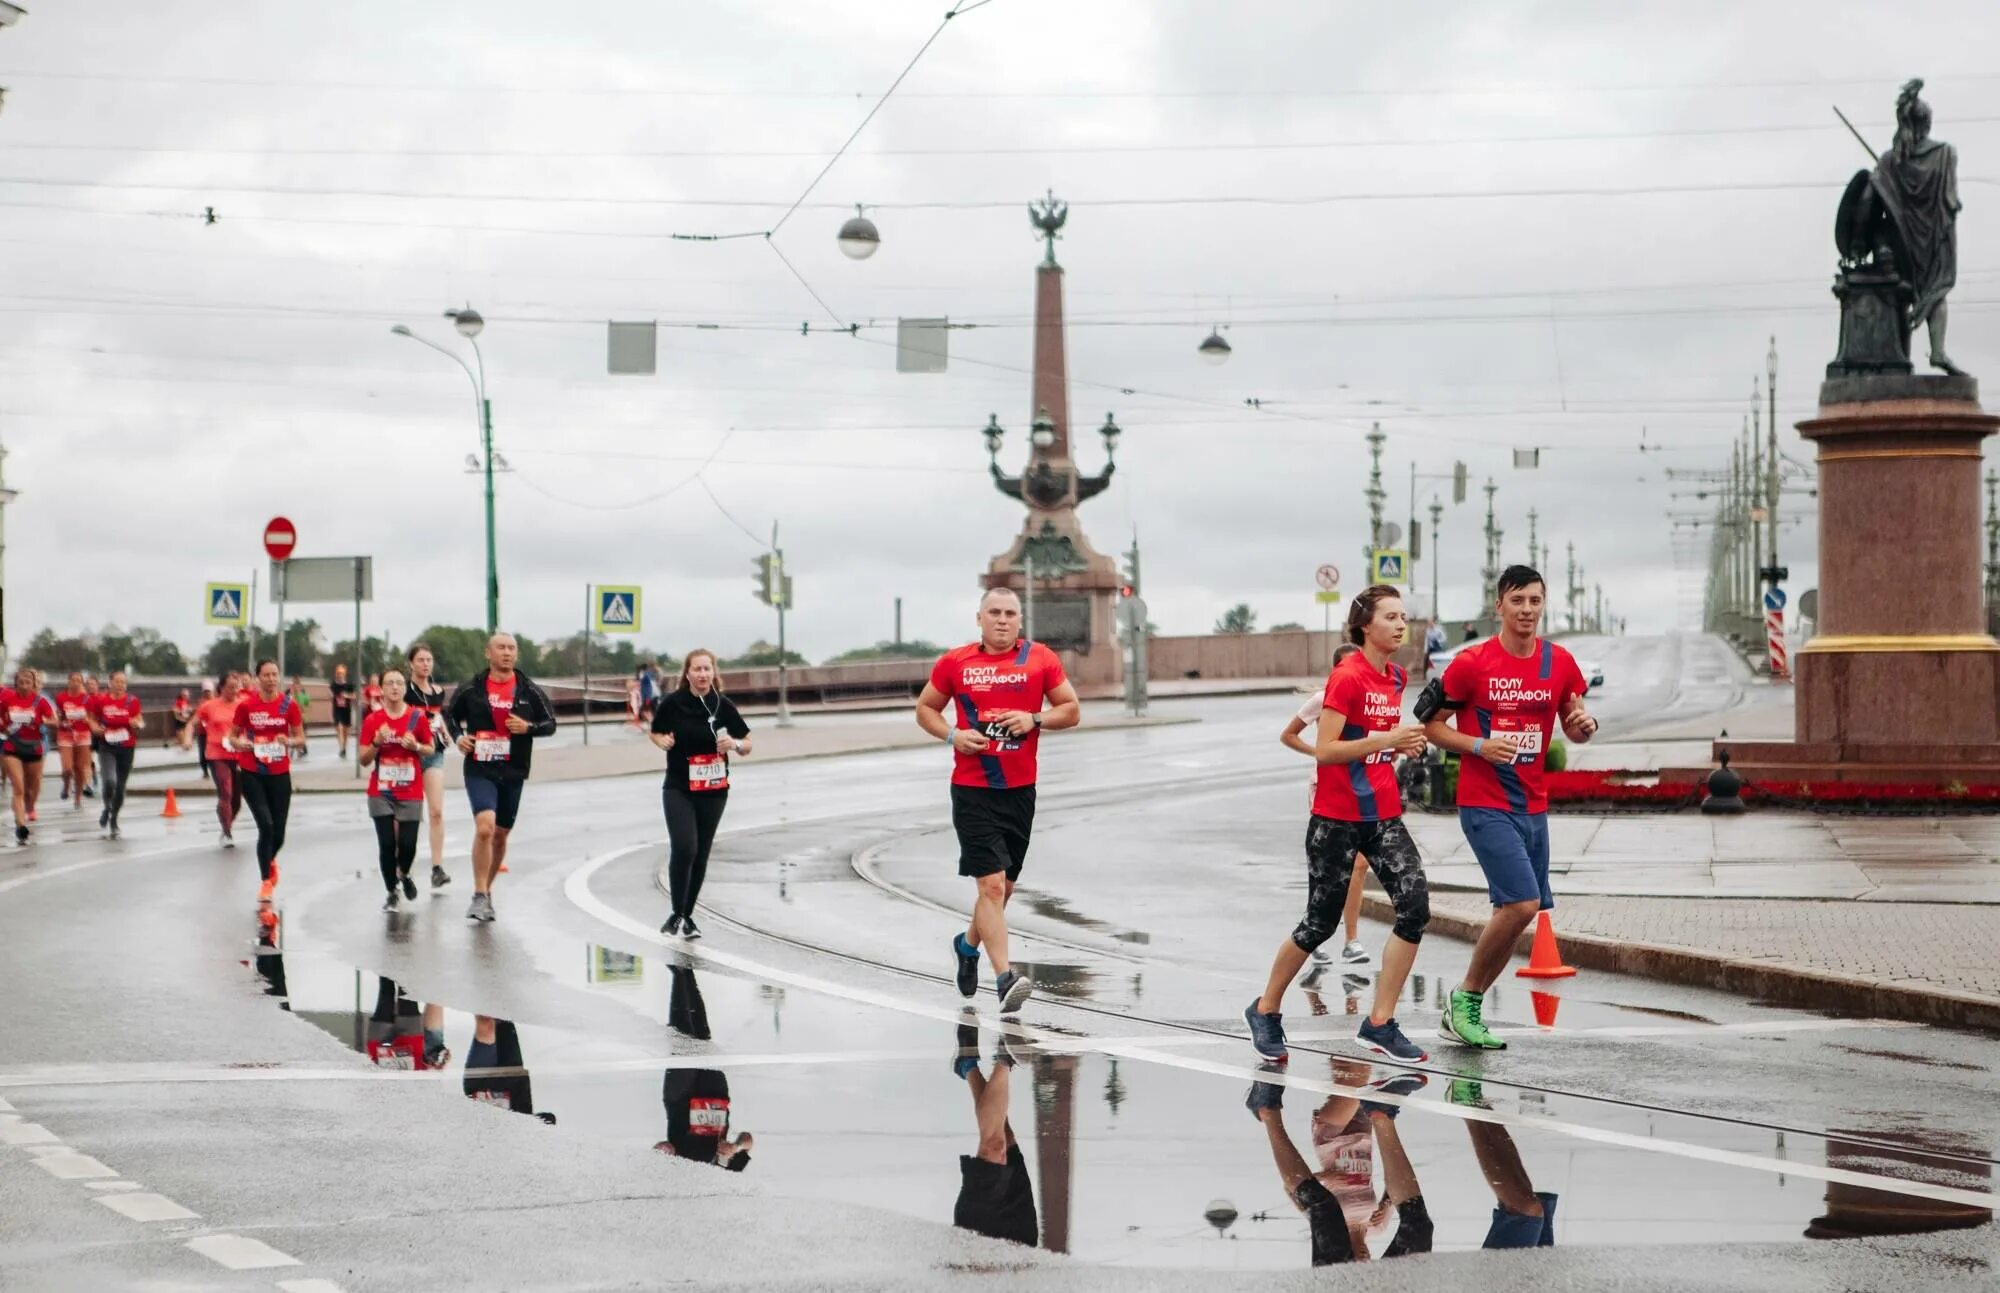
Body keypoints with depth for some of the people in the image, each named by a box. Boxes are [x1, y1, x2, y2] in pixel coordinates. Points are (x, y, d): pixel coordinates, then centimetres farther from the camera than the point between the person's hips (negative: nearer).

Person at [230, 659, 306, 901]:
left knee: (278, 833, 6)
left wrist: (289, 741, -17)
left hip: (280, 775, 2)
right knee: (266, 825, -16)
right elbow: (232, 737, 6)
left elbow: (301, 738, 4)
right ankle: (266, 881, -2)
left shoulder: (288, 705, -2)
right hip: (252, 774, -2)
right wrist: (241, 743, -16)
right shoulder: (246, 706, -4)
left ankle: (270, 861, 42)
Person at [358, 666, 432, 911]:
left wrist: (415, 746, -14)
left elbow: (431, 749, 7)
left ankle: (404, 874, 31)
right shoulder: (372, 721, -2)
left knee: (407, 844, -3)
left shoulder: (417, 717, -3)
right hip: (381, 792, 0)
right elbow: (364, 760, 1)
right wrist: (377, 743, -17)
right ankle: (392, 892, 13)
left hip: (410, 793, 0)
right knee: (386, 843, -4)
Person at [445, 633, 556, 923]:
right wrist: (458, 736, -5)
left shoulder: (529, 691, 2)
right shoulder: (471, 688, -1)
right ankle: (480, 896, -15)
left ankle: (487, 889, 32)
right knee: (485, 827, -21)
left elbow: (550, 723, 7)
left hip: (513, 772, 3)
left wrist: (528, 727, -12)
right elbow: (450, 714, 13)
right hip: (479, 770, -3)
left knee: (501, 834, 12)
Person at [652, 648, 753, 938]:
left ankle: (688, 916, 23)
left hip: (714, 792, 2)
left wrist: (735, 744, -18)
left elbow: (747, 746, 3)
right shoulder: (673, 703, -8)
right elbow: (655, 733, 9)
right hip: (678, 789, -2)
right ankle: (677, 914, -5)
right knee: (684, 848, -18)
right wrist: (663, 741, -12)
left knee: (701, 855, 8)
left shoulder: (723, 705, -5)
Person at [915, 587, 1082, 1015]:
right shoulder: (955, 663, 0)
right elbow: (925, 709, 11)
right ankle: (1005, 978, -17)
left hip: (1020, 789, 3)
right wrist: (953, 735, -8)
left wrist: (1035, 719, -12)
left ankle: (968, 944, 42)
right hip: (972, 790, -3)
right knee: (992, 883, -14)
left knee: (1004, 885, 15)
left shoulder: (1041, 660, 3)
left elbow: (1071, 711, 7)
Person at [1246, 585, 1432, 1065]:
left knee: (1415, 908, -10)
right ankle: (1265, 1011, 25)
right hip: (1337, 820, -7)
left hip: (1384, 816, 7)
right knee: (1320, 923, 2)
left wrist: (1403, 745, 4)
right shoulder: (1347, 677, -14)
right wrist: (1386, 739, -23)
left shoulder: (1397, 678, 9)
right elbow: (1324, 750, -19)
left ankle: (1379, 1024, -2)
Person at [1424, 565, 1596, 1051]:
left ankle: (1464, 1013, 19)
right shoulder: (1471, 663, -8)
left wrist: (1584, 724, -8)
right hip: (1484, 805, -6)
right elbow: (1432, 725, -2)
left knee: (1516, 911, 7)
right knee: (1522, 903, -19)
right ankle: (1464, 997, -2)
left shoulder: (1561, 662, 5)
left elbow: (1573, 729, 16)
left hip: (1533, 806, 6)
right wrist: (1479, 746, -19)